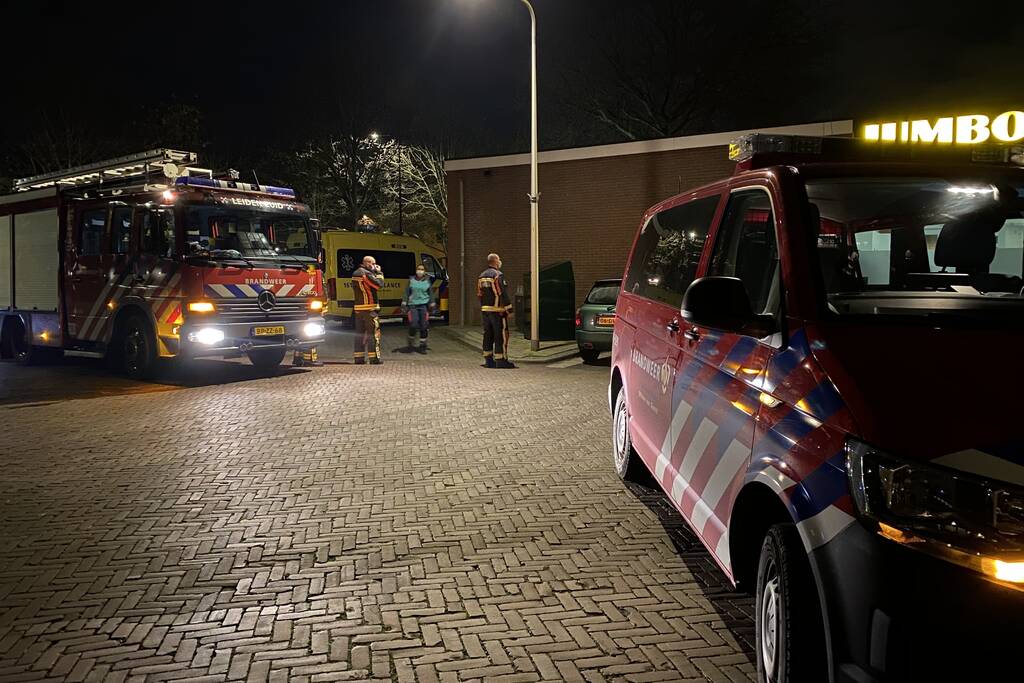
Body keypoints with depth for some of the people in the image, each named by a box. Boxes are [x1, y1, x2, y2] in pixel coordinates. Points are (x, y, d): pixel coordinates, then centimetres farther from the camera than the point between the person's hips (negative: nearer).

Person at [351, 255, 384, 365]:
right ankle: (374, 358, -6)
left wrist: (375, 272, 15)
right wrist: (379, 272, -1)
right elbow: (379, 284, -16)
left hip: (358, 307, 8)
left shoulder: (355, 273, 16)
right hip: (369, 308, -8)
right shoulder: (366, 274, -12)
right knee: (373, 332, -5)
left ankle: (359, 357, 10)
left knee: (359, 332, 10)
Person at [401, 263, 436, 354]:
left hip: (424, 305, 1)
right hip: (413, 305, 0)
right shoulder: (411, 280, 7)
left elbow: (431, 294, 10)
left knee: (423, 326, -1)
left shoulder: (428, 281, 7)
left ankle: (422, 346, 10)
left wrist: (432, 304, 1)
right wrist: (404, 303, 1)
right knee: (413, 325, -12)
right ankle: (411, 345, 9)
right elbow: (407, 292, 8)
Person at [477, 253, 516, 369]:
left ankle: (488, 360, 12)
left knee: (488, 335, 10)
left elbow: (480, 294, 14)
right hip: (497, 310, -8)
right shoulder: (498, 275, -13)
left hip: (485, 310, 8)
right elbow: (503, 294, -17)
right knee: (501, 335, -4)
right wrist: (509, 309, -14)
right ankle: (501, 360, -5)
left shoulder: (482, 276, 12)